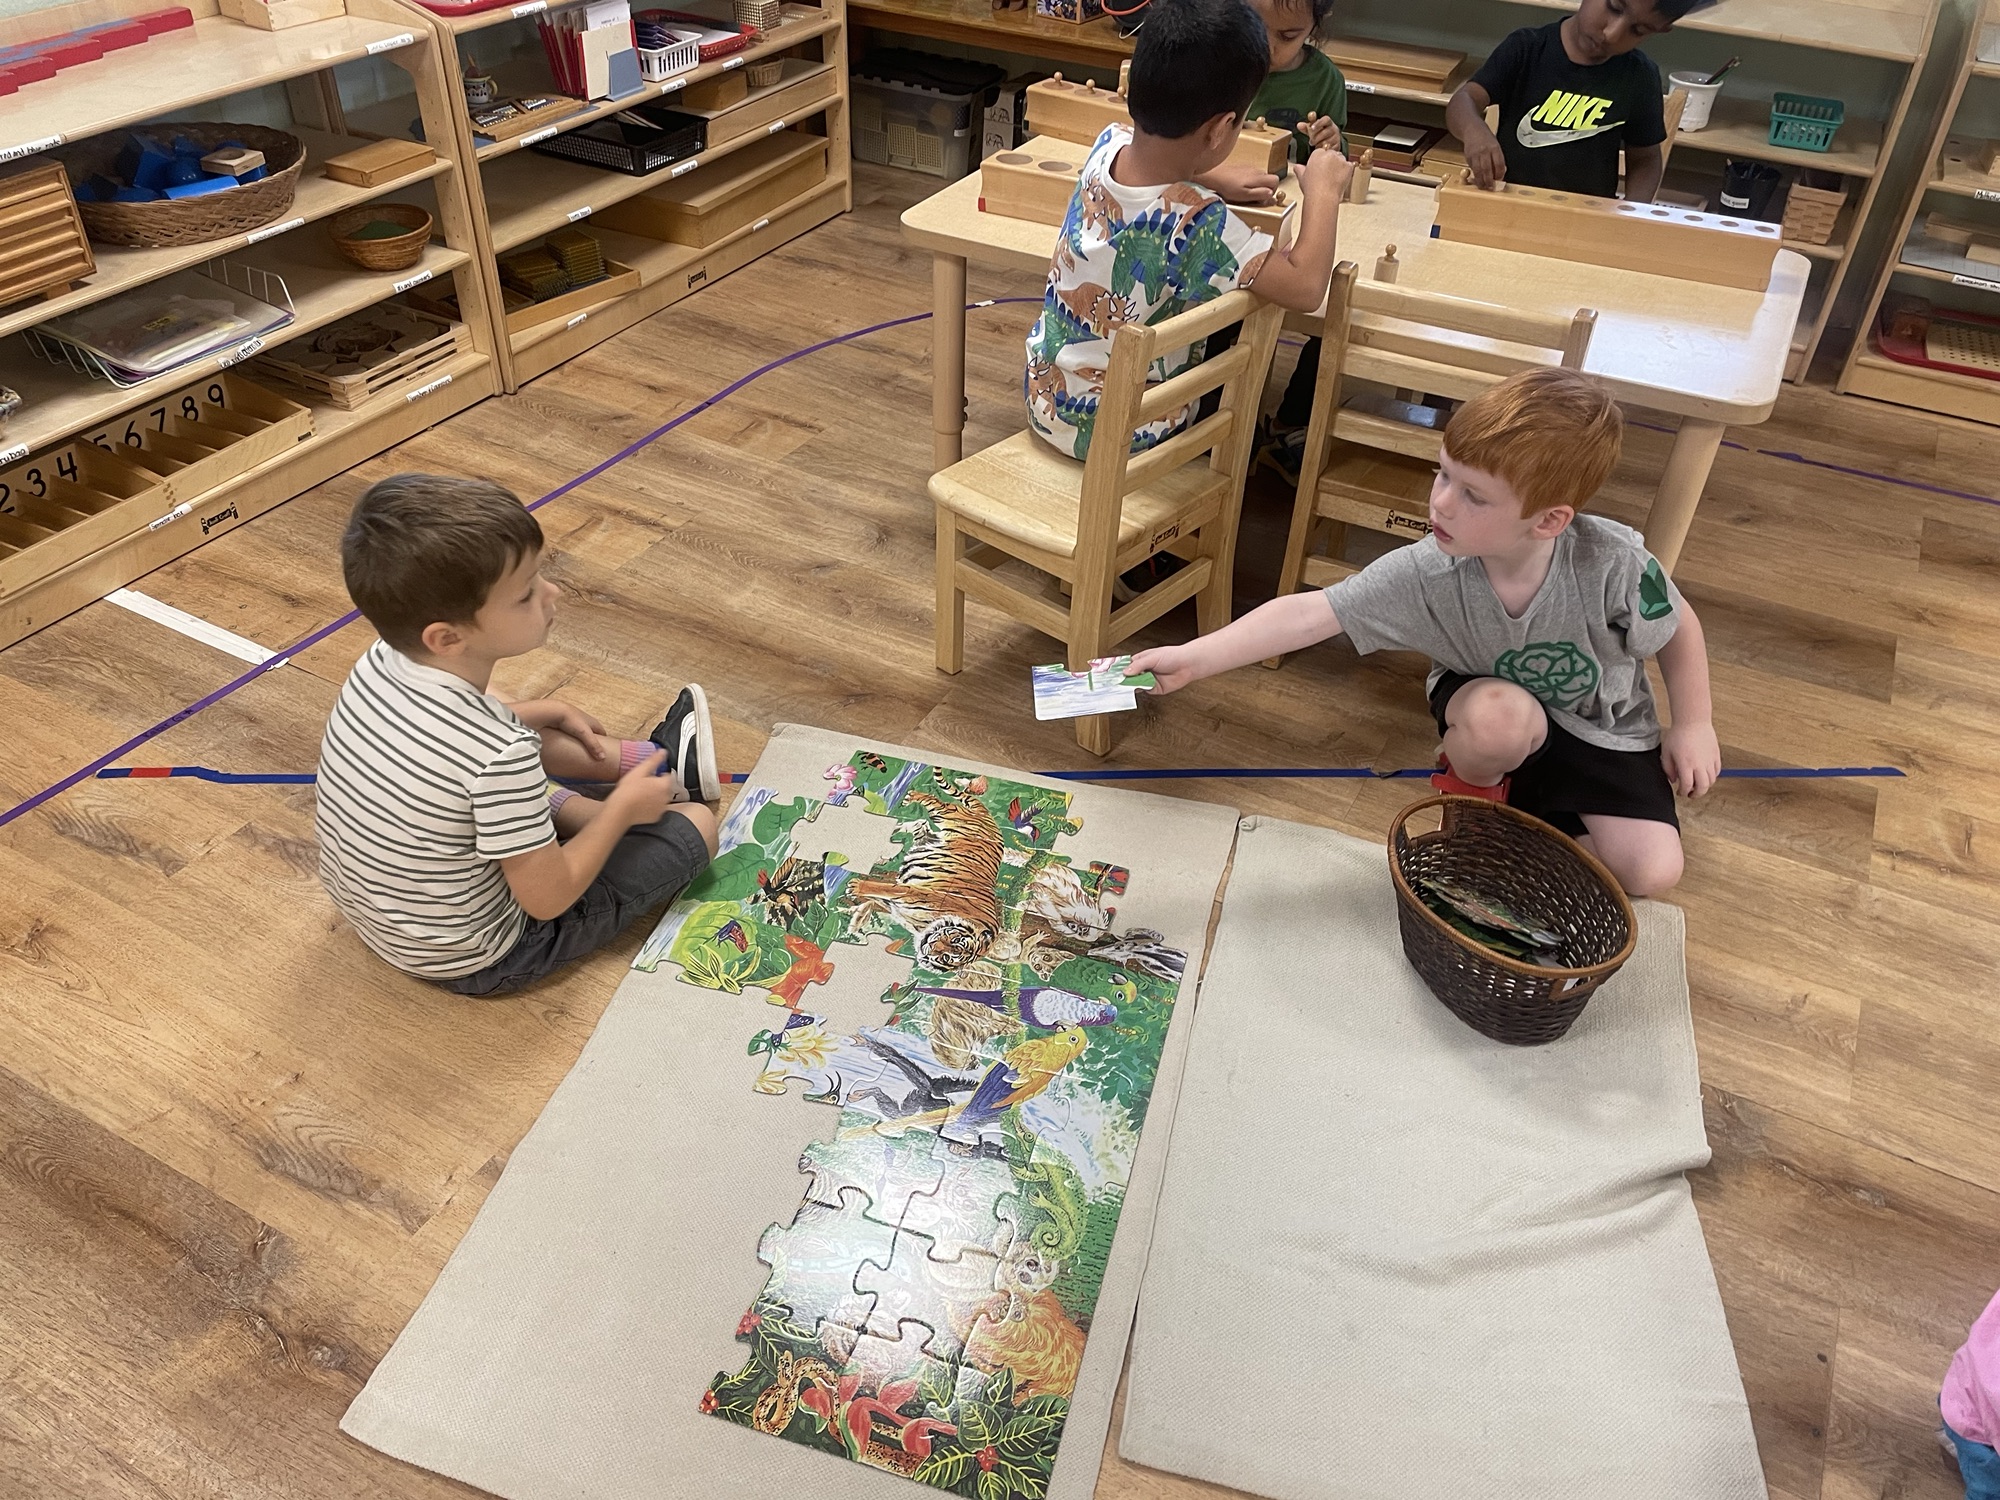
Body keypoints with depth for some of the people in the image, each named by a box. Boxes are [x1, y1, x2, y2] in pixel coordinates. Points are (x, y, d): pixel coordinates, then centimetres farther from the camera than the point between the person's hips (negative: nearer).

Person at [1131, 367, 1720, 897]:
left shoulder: (1612, 563, -32)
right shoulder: (1424, 574, -32)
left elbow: (1679, 627, -12)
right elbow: (1307, 613, -35)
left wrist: (1693, 726, -5)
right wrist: (1194, 658, -42)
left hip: (1604, 727, 0)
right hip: (1493, 699, 0)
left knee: (1650, 872, -16)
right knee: (1499, 719, -38)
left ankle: (1523, 796, 8)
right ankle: (1475, 789, -3)